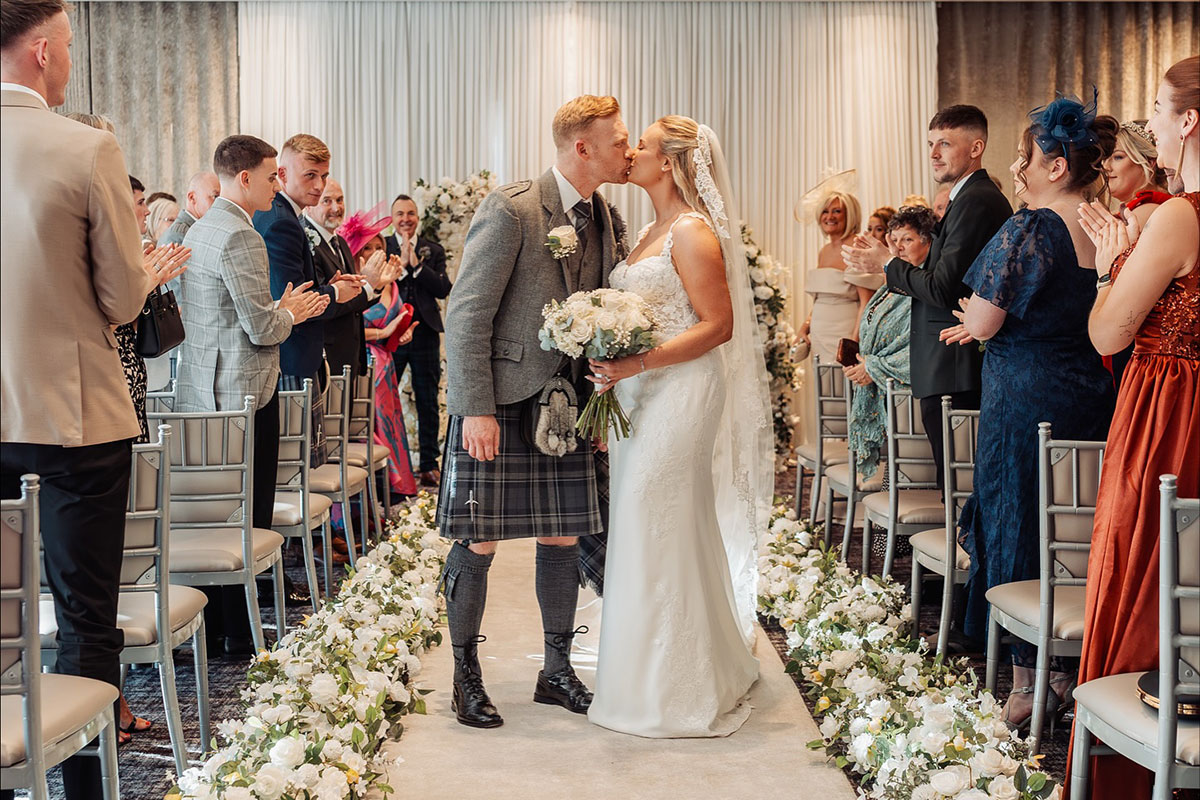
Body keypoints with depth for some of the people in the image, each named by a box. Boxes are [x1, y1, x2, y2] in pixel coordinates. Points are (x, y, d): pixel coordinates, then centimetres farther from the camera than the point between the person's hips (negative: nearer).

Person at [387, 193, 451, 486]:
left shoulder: (434, 250, 8)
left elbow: (444, 289, -5)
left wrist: (417, 264, -13)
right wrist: (400, 264, -16)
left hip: (425, 333, 2)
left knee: (428, 404, 7)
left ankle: (429, 464, 15)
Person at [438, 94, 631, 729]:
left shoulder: (601, 217, 8)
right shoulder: (510, 210, -14)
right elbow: (466, 315, -15)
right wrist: (476, 409, -18)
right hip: (499, 403, -6)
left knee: (564, 538, 11)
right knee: (478, 542, 1)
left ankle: (557, 672, 25)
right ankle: (466, 677, 17)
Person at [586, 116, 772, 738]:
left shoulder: (693, 232, -12)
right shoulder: (653, 232, 17)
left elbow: (719, 325, -17)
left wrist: (639, 362, -24)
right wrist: (615, 369, 9)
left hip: (680, 393, -9)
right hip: (641, 395, 9)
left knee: (660, 529, -6)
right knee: (646, 525, 13)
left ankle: (674, 689, 6)